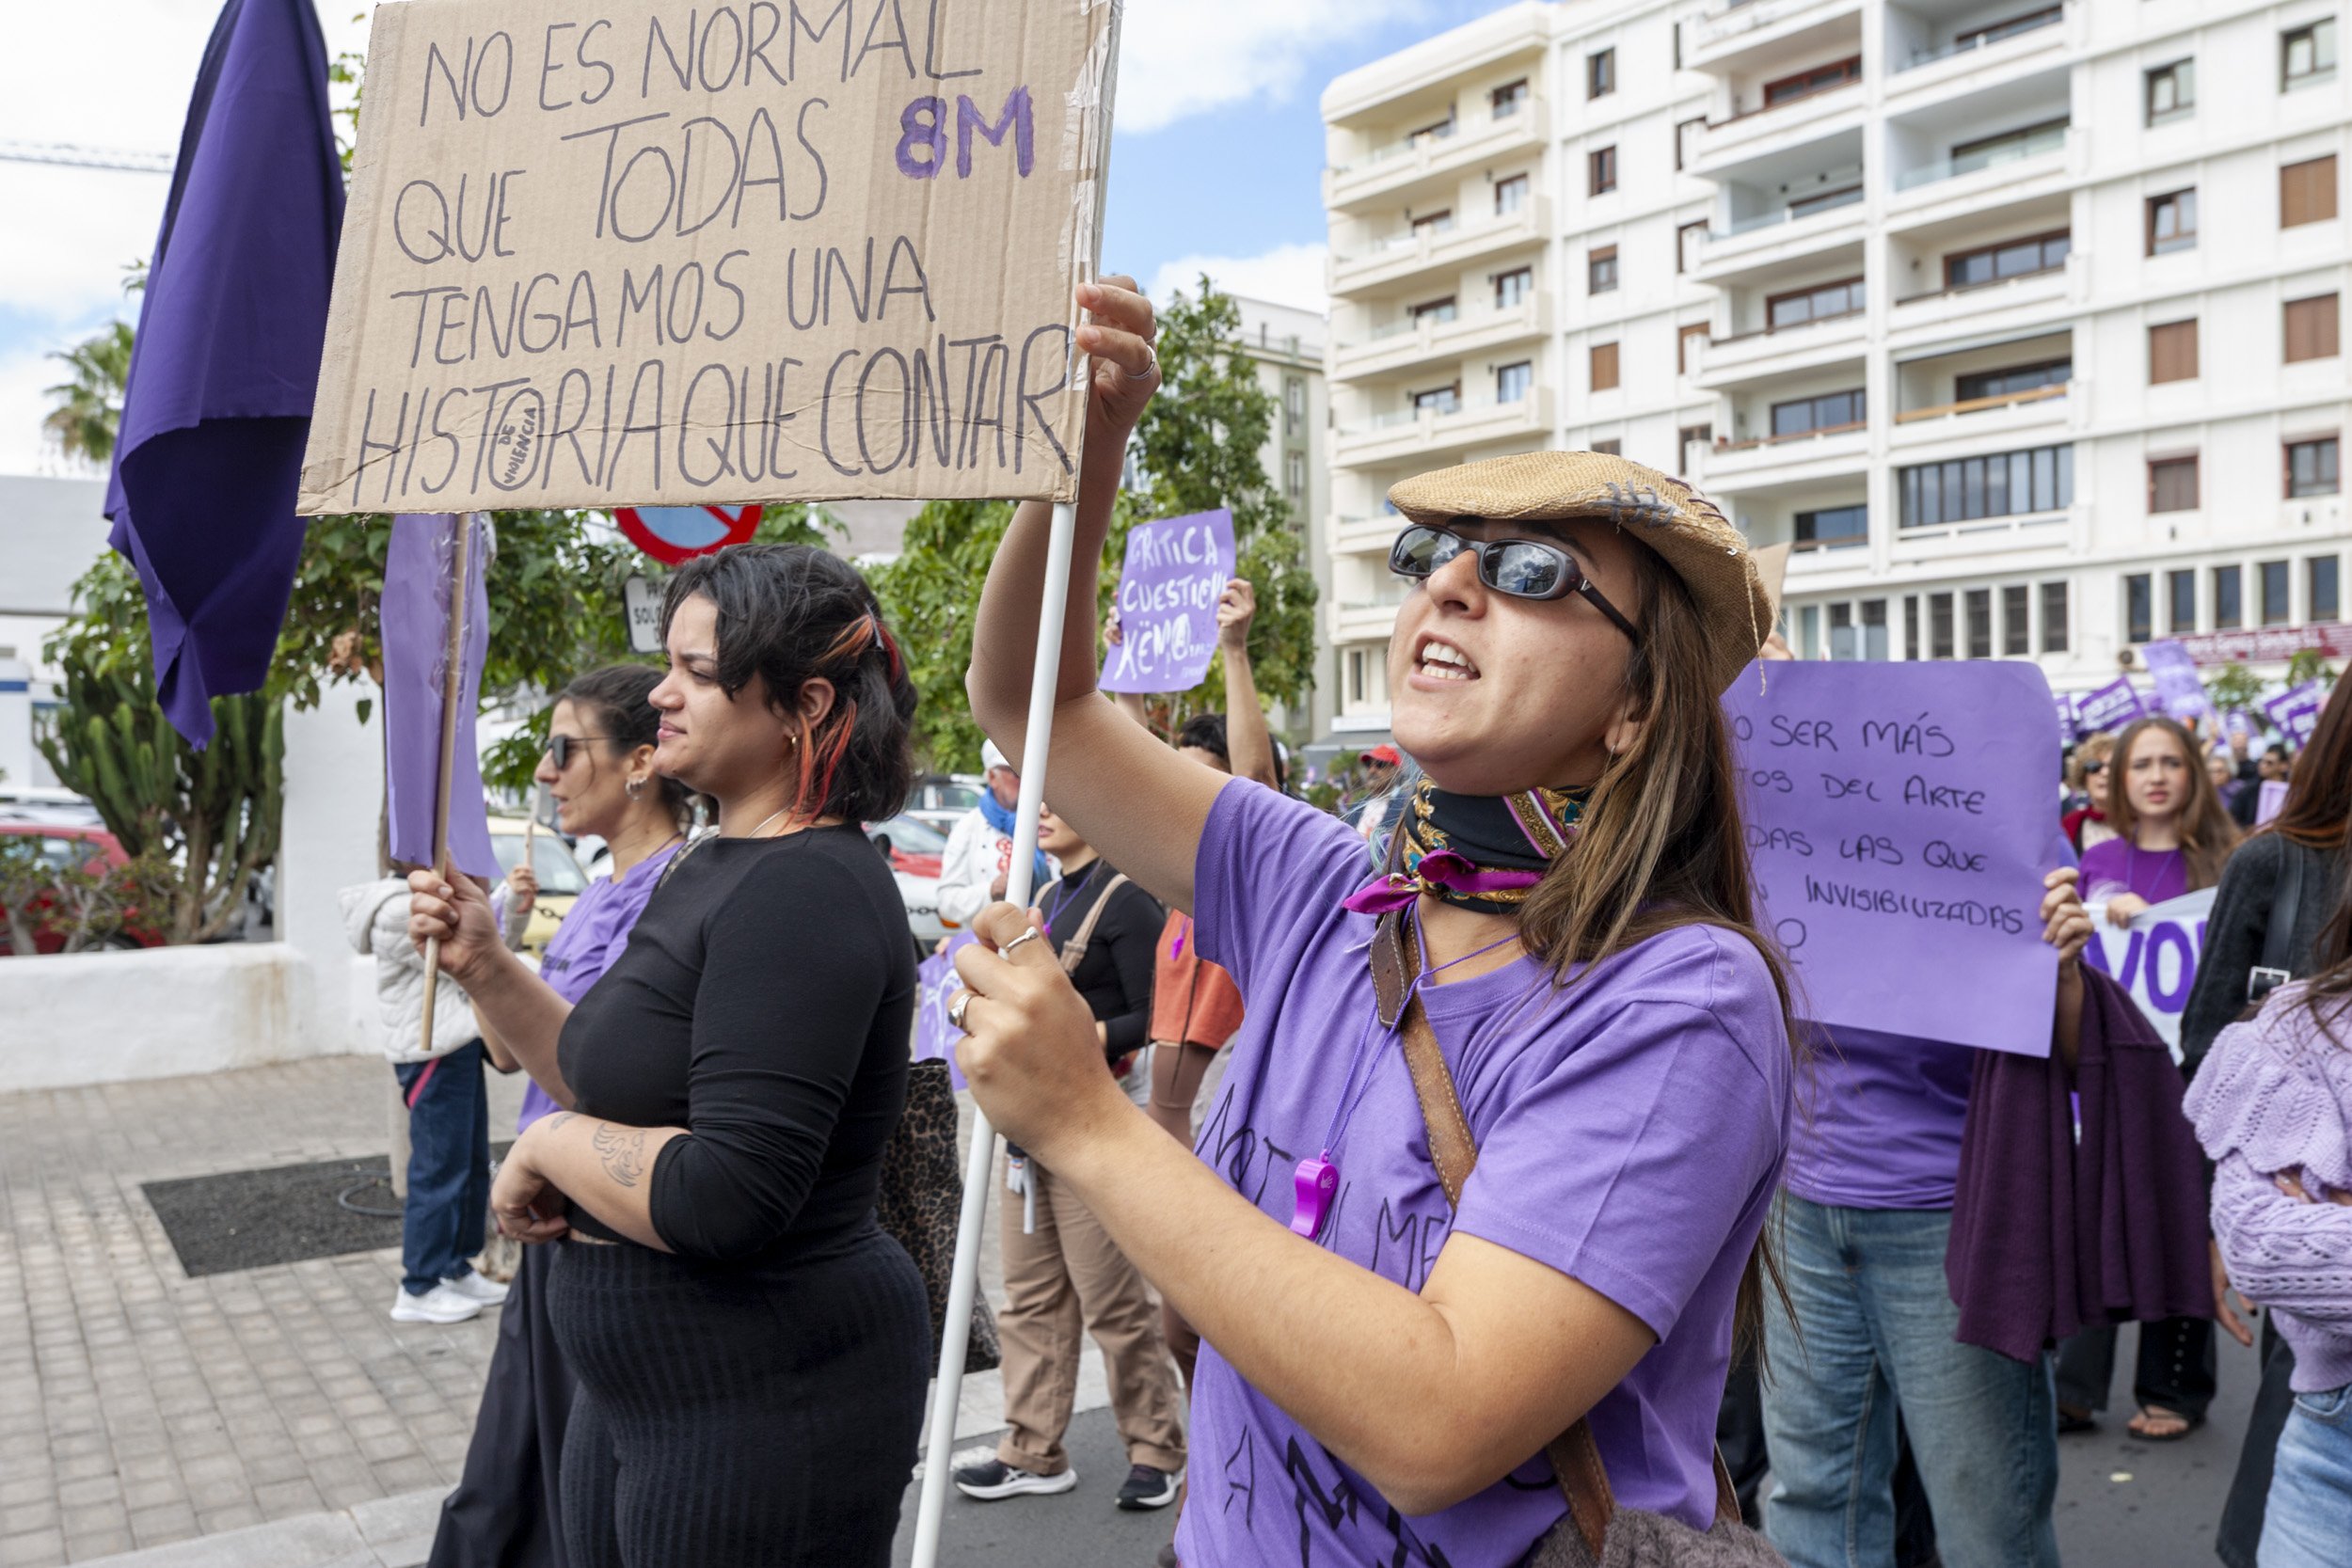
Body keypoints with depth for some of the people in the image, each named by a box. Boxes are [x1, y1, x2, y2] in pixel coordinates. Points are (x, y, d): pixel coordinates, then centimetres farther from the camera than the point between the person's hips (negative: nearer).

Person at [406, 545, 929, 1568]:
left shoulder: (807, 891, -24)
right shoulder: (715, 867, 8)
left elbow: (725, 1198, -30)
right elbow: (619, 1081, 16)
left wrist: (548, 1146, -15)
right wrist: (484, 967, 5)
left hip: (767, 1404, -9)